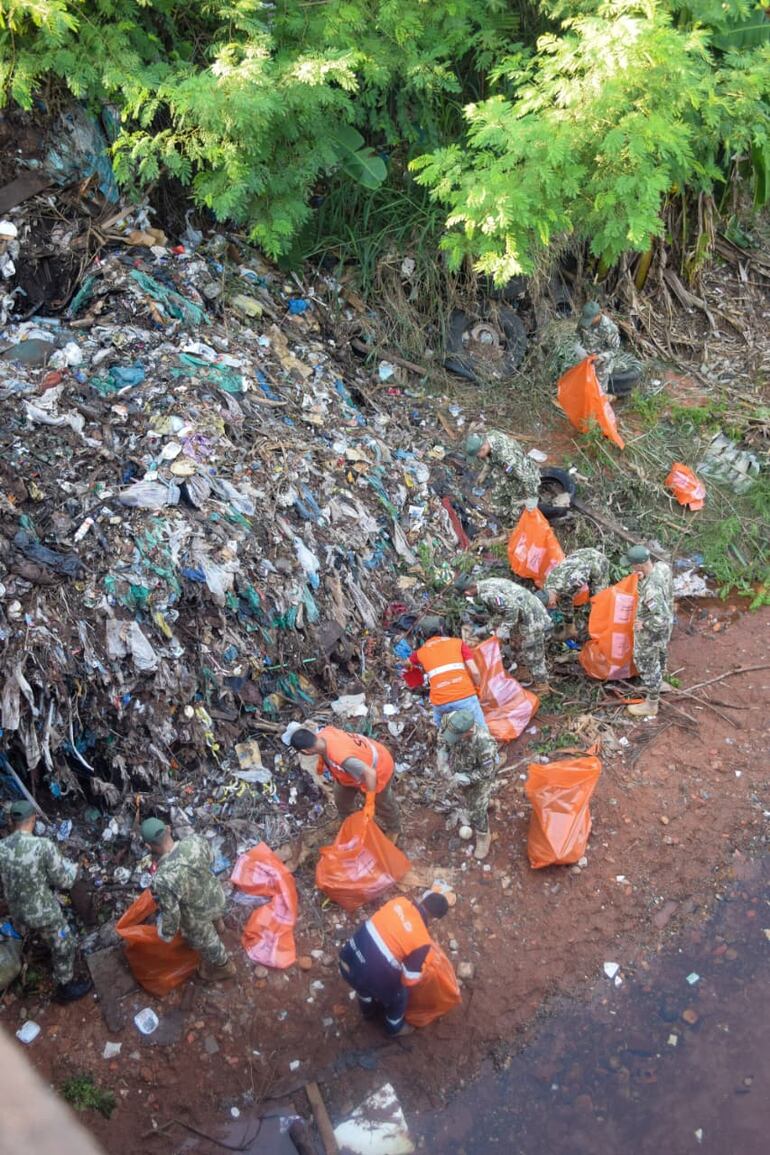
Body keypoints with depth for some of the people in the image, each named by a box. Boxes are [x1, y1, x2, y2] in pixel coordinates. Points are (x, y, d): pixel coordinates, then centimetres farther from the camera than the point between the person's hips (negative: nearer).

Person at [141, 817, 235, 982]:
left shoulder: (163, 880, -43)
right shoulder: (196, 840, -29)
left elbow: (170, 913, -27)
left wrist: (166, 934, -6)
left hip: (198, 916, -5)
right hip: (215, 895, 5)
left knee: (204, 941, 29)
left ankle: (223, 968, 57)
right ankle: (216, 922, 75)